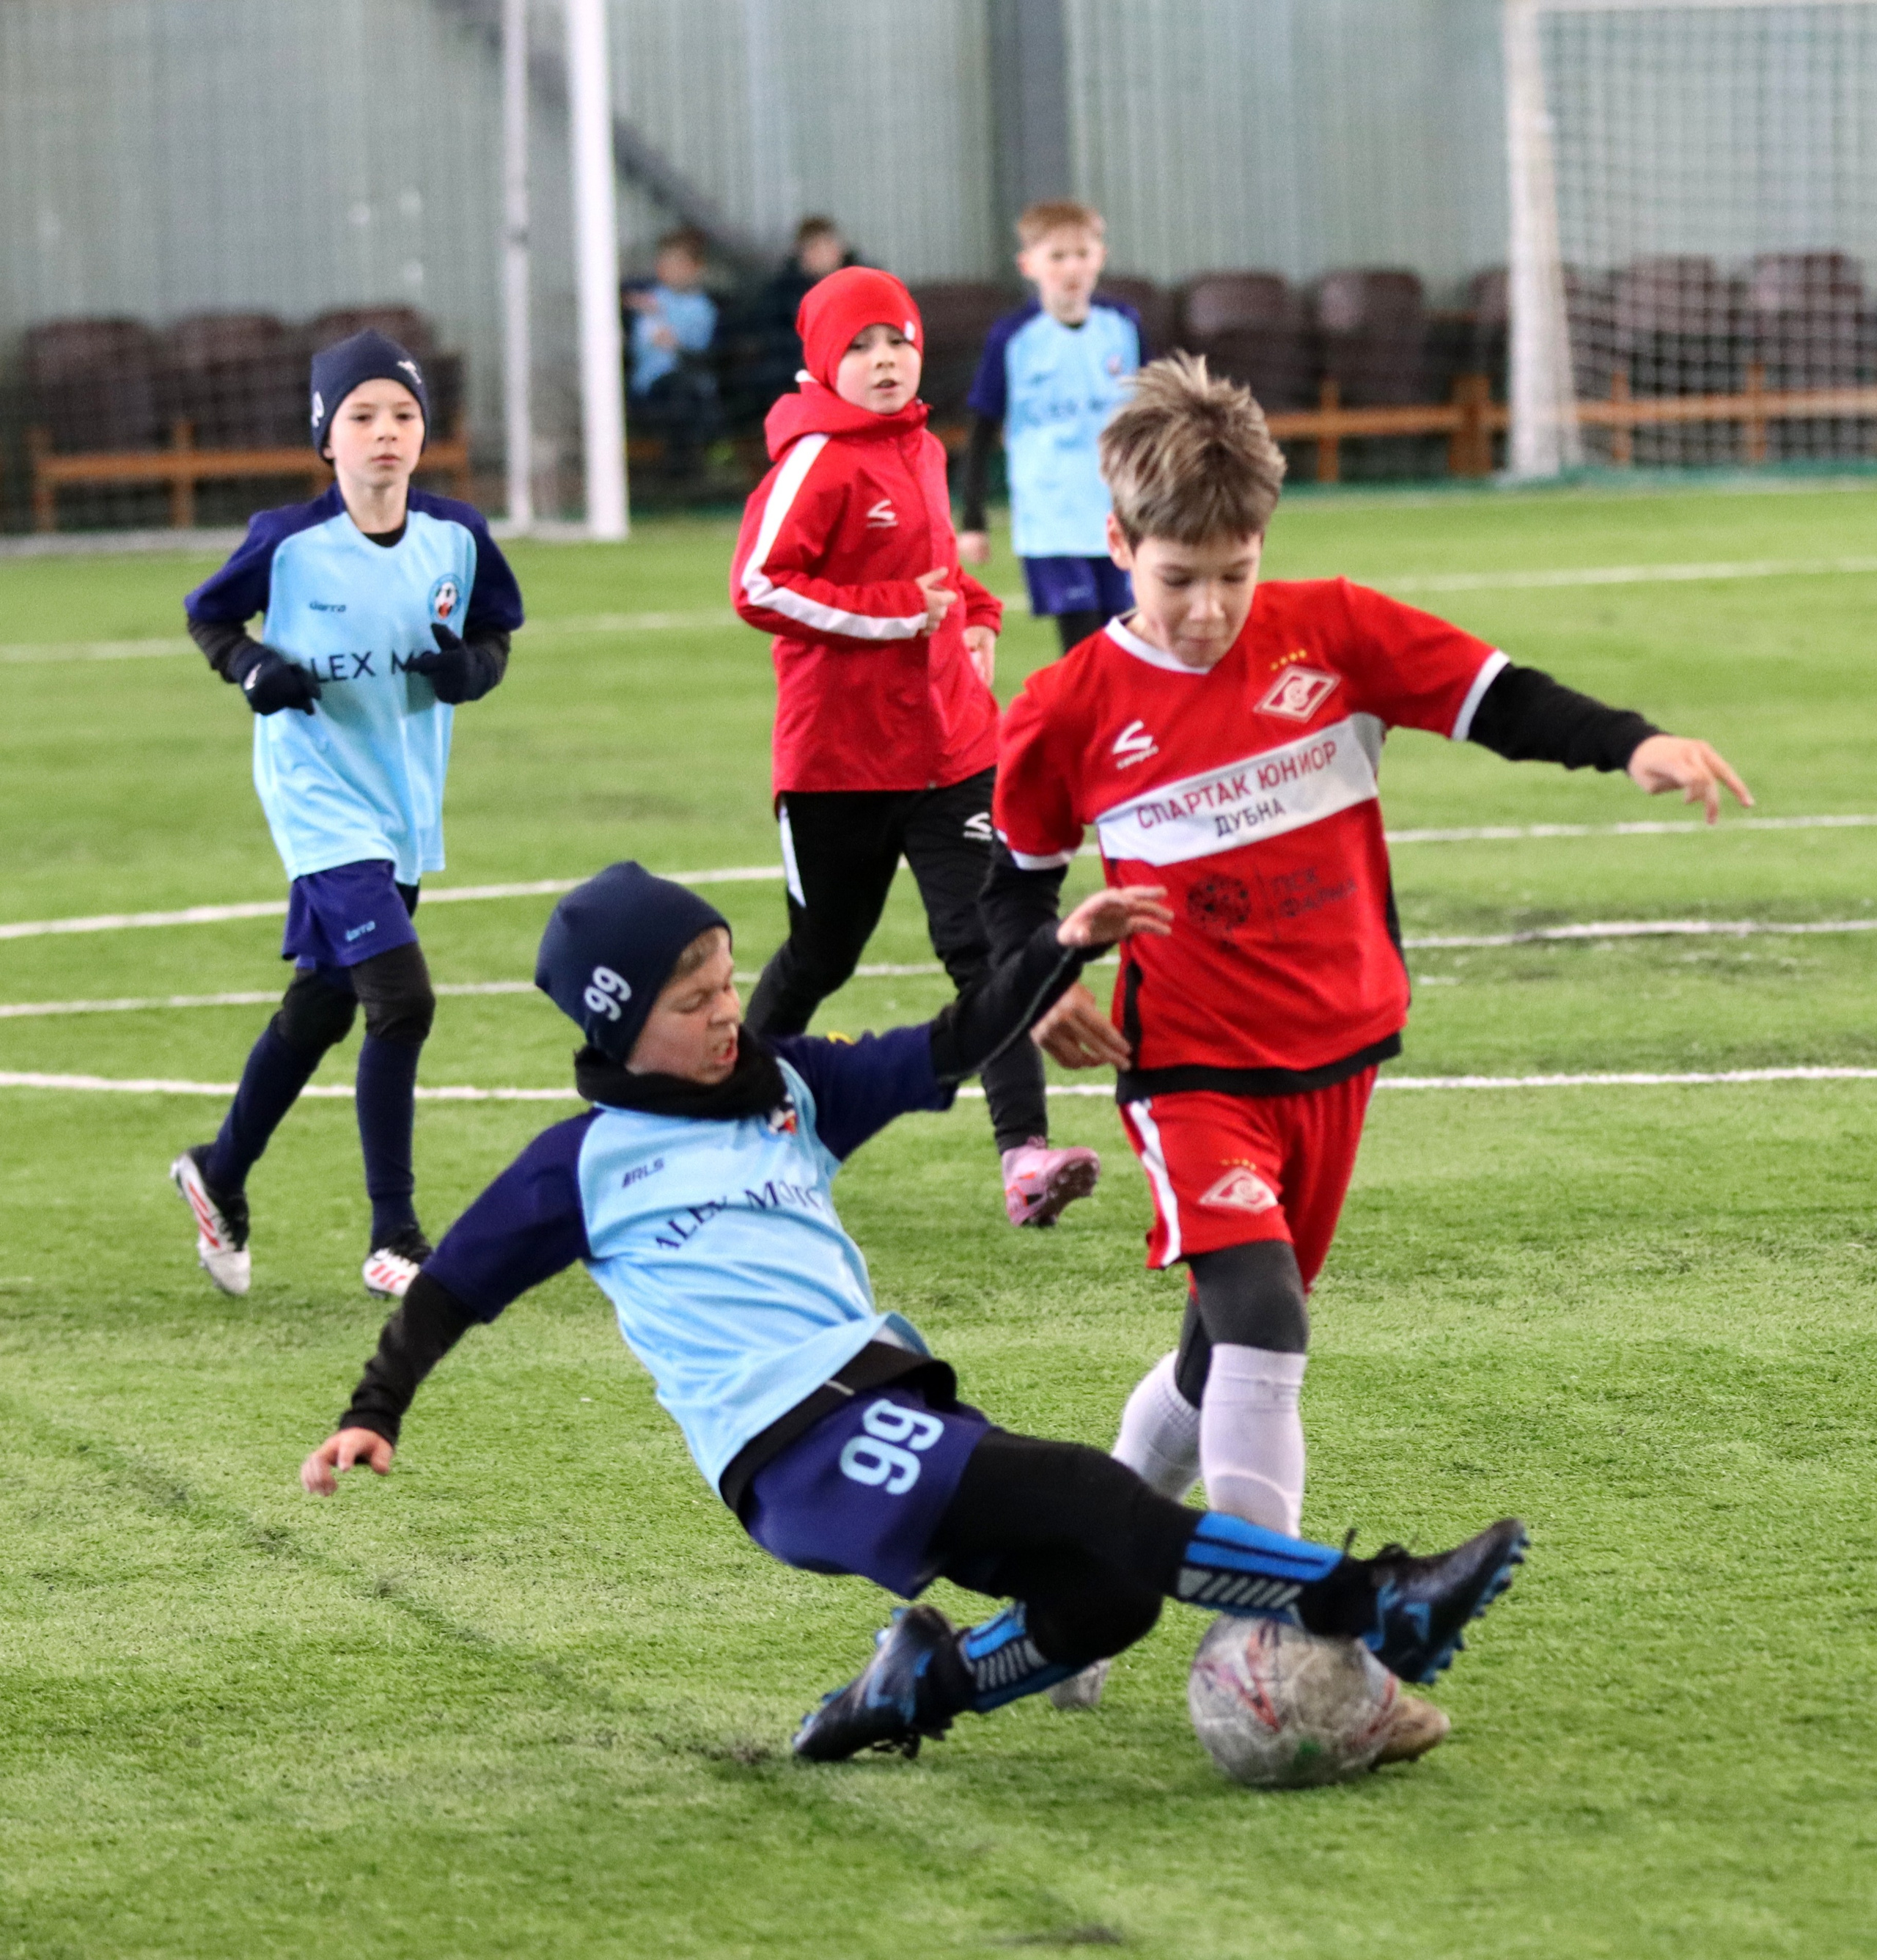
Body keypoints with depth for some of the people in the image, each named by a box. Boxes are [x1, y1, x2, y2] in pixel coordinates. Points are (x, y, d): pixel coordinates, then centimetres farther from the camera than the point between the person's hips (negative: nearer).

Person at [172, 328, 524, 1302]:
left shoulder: (456, 537, -4)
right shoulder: (288, 543, -13)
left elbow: (496, 631, 11)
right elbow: (207, 615, 3)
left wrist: (473, 666, -12)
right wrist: (251, 668, -17)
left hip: (407, 806, 5)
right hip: (321, 803, -5)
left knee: (319, 1010, 18)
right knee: (402, 1000, -17)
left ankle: (221, 1174, 41)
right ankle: (394, 1241, -9)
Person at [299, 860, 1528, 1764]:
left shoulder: (786, 1088, 19)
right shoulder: (588, 1163, 6)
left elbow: (945, 1055, 18)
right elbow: (455, 1285, 11)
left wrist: (1059, 951, 7)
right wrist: (373, 1415, 3)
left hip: (882, 1403, 7)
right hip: (795, 1449, -7)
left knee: (1107, 1593, -11)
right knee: (1086, 1499, -22)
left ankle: (917, 1687, 4)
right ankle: (1368, 1605, -24)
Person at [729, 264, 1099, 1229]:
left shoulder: (922, 451, 12)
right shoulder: (817, 461, -12)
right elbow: (758, 586, -20)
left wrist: (973, 611, 9)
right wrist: (898, 611, -20)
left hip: (947, 743, 6)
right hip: (838, 757, -5)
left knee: (990, 946, -9)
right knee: (819, 956, 10)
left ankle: (1023, 1153, -17)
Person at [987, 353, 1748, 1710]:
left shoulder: (1331, 633, -4)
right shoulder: (1070, 715, -6)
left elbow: (1496, 697, -5)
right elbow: (1021, 872, 10)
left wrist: (1632, 743, -21)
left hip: (1335, 1056, 4)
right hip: (1193, 1072, -4)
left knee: (1224, 1360, 14)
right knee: (1260, 1326, -24)